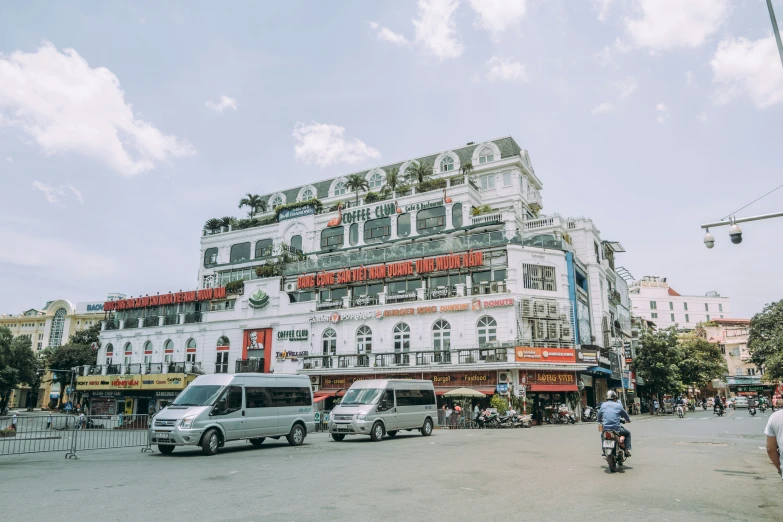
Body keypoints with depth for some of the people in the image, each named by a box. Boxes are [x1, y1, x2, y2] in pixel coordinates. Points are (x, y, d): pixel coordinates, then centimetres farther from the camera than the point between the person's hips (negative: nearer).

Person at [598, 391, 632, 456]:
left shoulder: (603, 405, 4)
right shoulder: (618, 405, -3)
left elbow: (599, 415, 15)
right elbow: (624, 414, 13)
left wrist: (600, 421, 37)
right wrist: (628, 420, 35)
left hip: (605, 429, 3)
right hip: (616, 429, -2)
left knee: (602, 434, 36)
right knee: (627, 433, 26)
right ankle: (627, 450, 15)